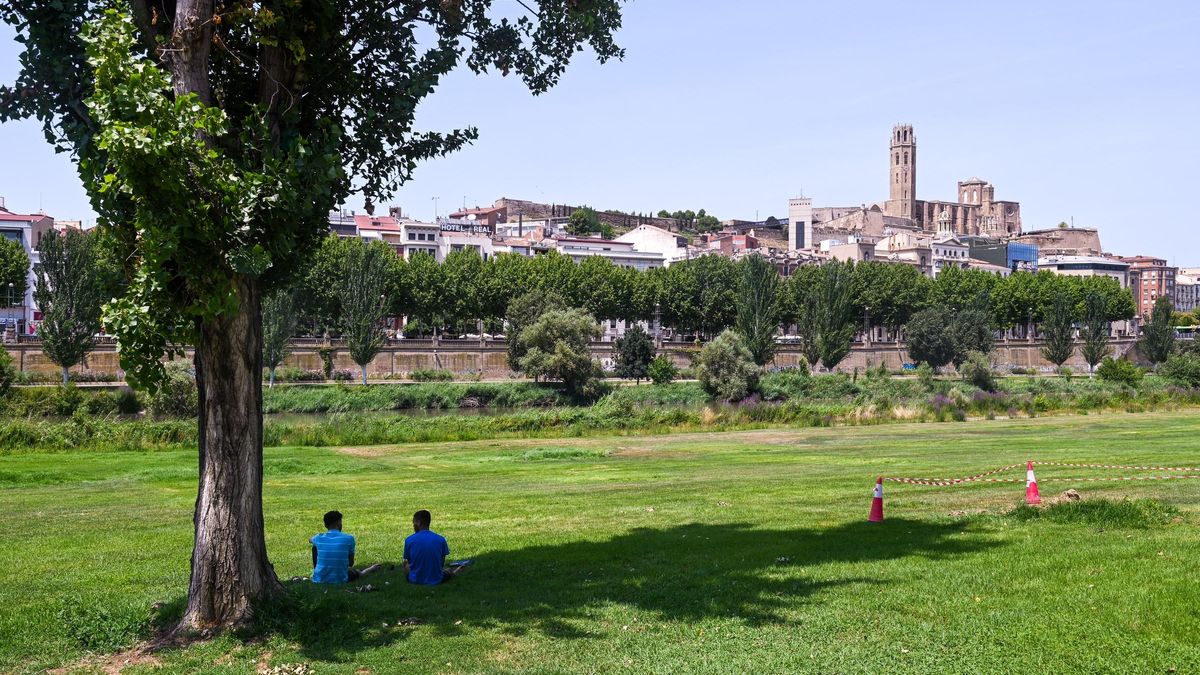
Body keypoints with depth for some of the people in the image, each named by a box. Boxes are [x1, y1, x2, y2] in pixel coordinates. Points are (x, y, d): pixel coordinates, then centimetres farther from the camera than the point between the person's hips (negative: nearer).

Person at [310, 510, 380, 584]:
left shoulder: (319, 538, -5)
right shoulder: (349, 538, -11)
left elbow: (310, 540, 23)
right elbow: (351, 563, 2)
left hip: (319, 580, 2)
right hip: (340, 581, -2)